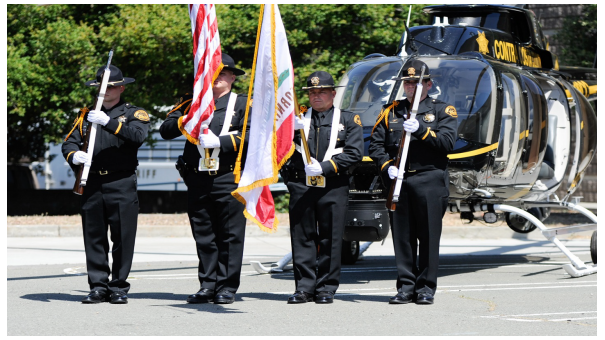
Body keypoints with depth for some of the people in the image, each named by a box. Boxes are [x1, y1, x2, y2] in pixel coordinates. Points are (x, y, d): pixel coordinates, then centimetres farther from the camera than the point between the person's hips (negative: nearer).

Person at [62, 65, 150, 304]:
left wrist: (108, 122, -25)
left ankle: (119, 288, 4)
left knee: (123, 238, -3)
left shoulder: (134, 113, 7)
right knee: (94, 238, 3)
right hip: (92, 185, 3)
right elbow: (69, 142, 11)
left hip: (122, 185, -3)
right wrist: (74, 156, -13)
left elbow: (138, 136, -14)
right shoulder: (87, 114, 18)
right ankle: (98, 286, 9)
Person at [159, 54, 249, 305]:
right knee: (203, 235, 6)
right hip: (197, 178, 3)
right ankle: (207, 286, 12)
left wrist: (220, 141, -16)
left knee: (230, 235, -2)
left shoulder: (243, 103, 7)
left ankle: (227, 287, 3)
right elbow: (165, 130, 8)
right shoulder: (192, 101, 16)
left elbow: (251, 135, -6)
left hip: (229, 178, -3)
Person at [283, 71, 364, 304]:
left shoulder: (348, 120, 9)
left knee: (330, 239, 0)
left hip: (333, 187, -2)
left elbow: (355, 153, -2)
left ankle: (326, 289, 6)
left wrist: (324, 167, -12)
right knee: (302, 237, 1)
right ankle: (304, 287, 6)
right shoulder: (297, 117, 15)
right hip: (301, 186, 2)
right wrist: (289, 128, -14)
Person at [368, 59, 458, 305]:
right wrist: (386, 166, -6)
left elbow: (447, 141, -6)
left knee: (429, 237, -2)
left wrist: (421, 130, -18)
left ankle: (426, 289, 4)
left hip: (430, 181, -3)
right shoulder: (391, 112, 16)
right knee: (402, 236, 3)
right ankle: (405, 287, 9)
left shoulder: (442, 110, 8)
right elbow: (376, 144, 11)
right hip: (399, 181, 3)